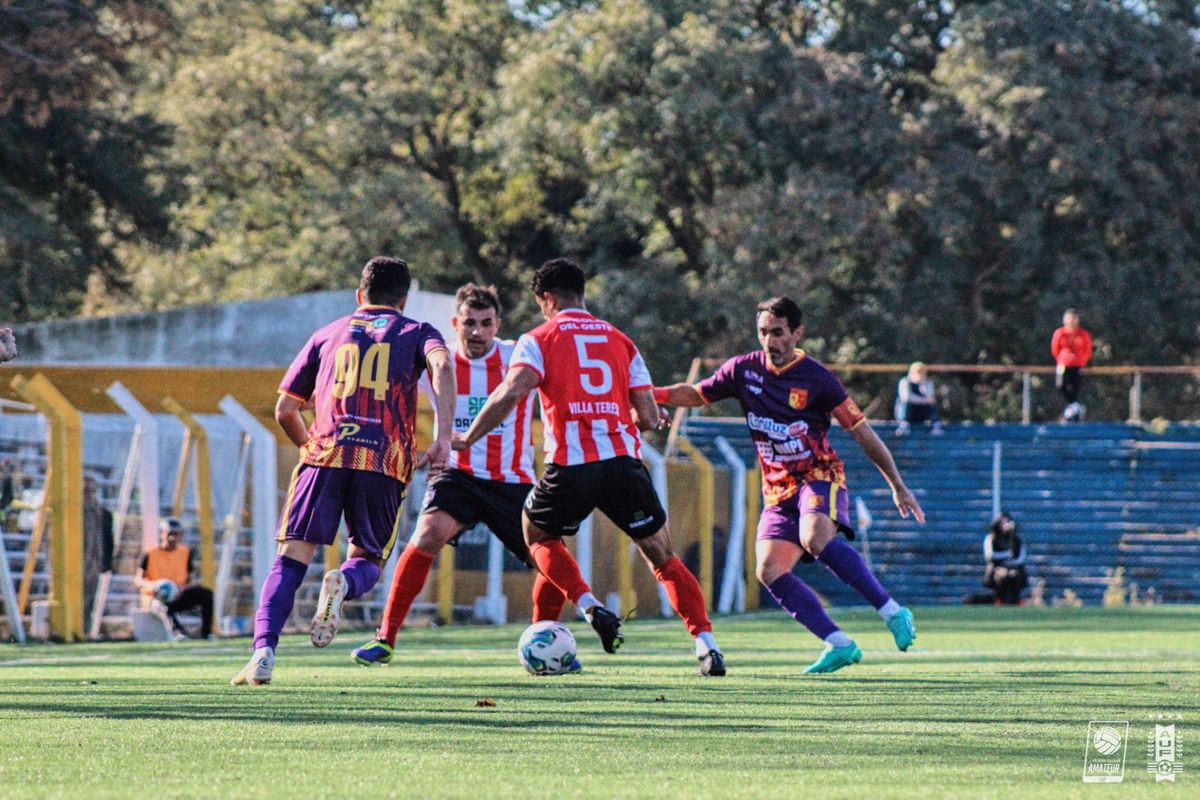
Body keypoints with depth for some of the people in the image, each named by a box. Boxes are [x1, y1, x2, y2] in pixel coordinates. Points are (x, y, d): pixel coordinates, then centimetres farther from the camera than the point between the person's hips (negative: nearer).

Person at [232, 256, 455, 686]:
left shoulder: (328, 334, 24)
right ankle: (343, 584, -23)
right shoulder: (416, 332, 19)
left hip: (325, 454, 1)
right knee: (368, 560, 14)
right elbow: (442, 365, -5)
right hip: (386, 461, -1)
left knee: (291, 560, 0)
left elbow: (285, 410, 22)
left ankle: (264, 652, -20)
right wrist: (443, 439, -12)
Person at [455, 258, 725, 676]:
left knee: (538, 536, 25)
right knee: (662, 556, 13)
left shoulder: (539, 340, 7)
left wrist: (467, 439, 1)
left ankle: (592, 609, 3)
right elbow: (648, 417, 13)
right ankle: (706, 645, -1)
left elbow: (511, 393, -9)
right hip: (623, 462, 3)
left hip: (570, 465, -2)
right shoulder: (620, 340, 17)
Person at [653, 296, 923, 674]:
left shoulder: (815, 378, -8)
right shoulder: (744, 370, 3)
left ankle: (893, 612, -30)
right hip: (778, 490, 5)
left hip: (819, 476, -5)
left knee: (815, 538, -35)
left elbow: (861, 431, -2)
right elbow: (695, 395, 19)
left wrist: (897, 486, -2)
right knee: (769, 570, -16)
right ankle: (839, 644, -17)